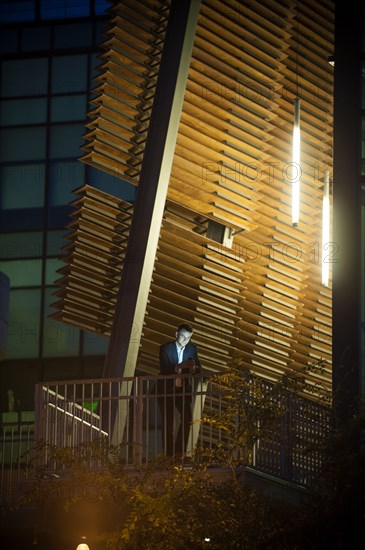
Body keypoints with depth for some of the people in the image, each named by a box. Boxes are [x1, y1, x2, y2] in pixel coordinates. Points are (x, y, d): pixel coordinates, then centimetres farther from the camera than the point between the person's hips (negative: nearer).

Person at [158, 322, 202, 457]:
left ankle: (180, 450, -5)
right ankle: (169, 452, 6)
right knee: (168, 422, -2)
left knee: (187, 417, -13)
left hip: (184, 390, 3)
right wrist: (180, 367, -40)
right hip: (167, 390, -3)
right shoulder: (165, 348, -12)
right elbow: (164, 370, -23)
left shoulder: (192, 348, -1)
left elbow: (199, 370, -4)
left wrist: (193, 368, -29)